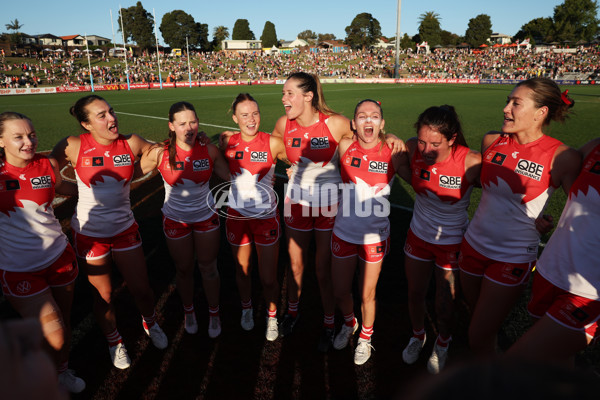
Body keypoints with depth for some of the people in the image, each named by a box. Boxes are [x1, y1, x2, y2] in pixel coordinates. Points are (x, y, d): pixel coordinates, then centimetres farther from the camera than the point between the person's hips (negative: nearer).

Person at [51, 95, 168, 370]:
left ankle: (150, 324, 43)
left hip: (124, 228, 1)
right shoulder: (74, 147, -13)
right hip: (89, 233, -1)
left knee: (141, 289, 8)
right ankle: (113, 341, 42)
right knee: (103, 295, 13)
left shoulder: (131, 143, -10)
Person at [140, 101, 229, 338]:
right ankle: (189, 311, 44)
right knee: (184, 269, 17)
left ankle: (214, 313, 36)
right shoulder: (160, 153, -17)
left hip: (206, 216, 0)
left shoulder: (209, 150, -14)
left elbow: (229, 175, 1)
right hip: (176, 219, 0)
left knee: (208, 268, 12)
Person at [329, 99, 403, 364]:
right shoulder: (344, 148, -8)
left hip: (375, 237, -2)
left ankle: (365, 338, 43)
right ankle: (349, 323, 50)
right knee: (340, 293, 15)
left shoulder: (393, 154, -11)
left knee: (367, 295, 12)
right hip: (343, 233, 2)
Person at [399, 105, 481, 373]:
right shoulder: (412, 149, -17)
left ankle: (443, 344, 45)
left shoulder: (472, 163, -27)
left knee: (444, 306, 11)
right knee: (415, 294, 19)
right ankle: (418, 336, 50)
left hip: (452, 241, -3)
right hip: (418, 234, 3)